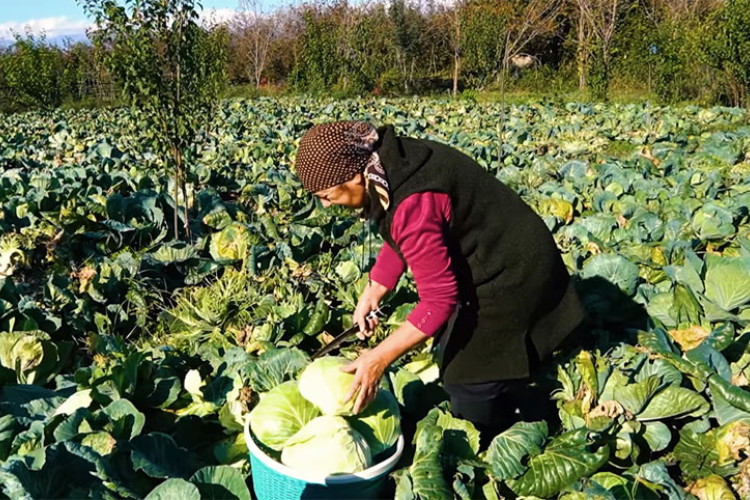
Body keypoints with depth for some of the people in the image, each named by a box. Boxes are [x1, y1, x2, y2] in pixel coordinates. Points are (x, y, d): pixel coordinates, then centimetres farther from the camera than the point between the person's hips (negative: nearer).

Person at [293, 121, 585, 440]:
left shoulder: (412, 206, -34)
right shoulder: (388, 162, -5)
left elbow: (439, 301, -29)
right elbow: (400, 240, 10)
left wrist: (379, 359, -23)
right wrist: (371, 294, 6)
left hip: (510, 280, -10)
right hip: (495, 263, 10)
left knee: (471, 389, -4)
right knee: (453, 359, 23)